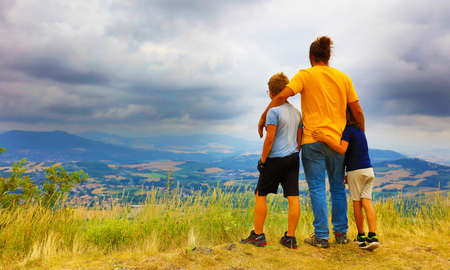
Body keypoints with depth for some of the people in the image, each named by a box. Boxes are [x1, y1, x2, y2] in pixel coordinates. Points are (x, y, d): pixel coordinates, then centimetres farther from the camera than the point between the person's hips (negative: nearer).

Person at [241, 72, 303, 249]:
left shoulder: (273, 111, -10)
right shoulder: (296, 112, 12)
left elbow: (270, 138, -16)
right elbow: (299, 139, 14)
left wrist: (263, 160, -9)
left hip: (276, 159, -7)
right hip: (293, 158, 7)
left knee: (260, 194, 6)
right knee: (293, 197, 3)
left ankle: (258, 235, 9)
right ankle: (290, 238, 8)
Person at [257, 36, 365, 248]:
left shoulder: (305, 75, -2)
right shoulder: (343, 78, 8)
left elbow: (283, 95, -15)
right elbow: (357, 111, 7)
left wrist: (263, 117, -7)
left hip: (313, 139, -4)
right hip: (337, 140, 4)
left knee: (317, 188, 2)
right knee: (338, 187, 14)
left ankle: (321, 236, 6)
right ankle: (341, 233, 21)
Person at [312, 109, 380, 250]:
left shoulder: (348, 130, -10)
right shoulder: (359, 130, 17)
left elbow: (342, 149, -25)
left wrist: (324, 139, -31)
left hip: (355, 171, -7)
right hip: (369, 169, 7)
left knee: (356, 203, 5)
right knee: (367, 202, 1)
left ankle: (361, 236, 16)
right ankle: (372, 236, -9)